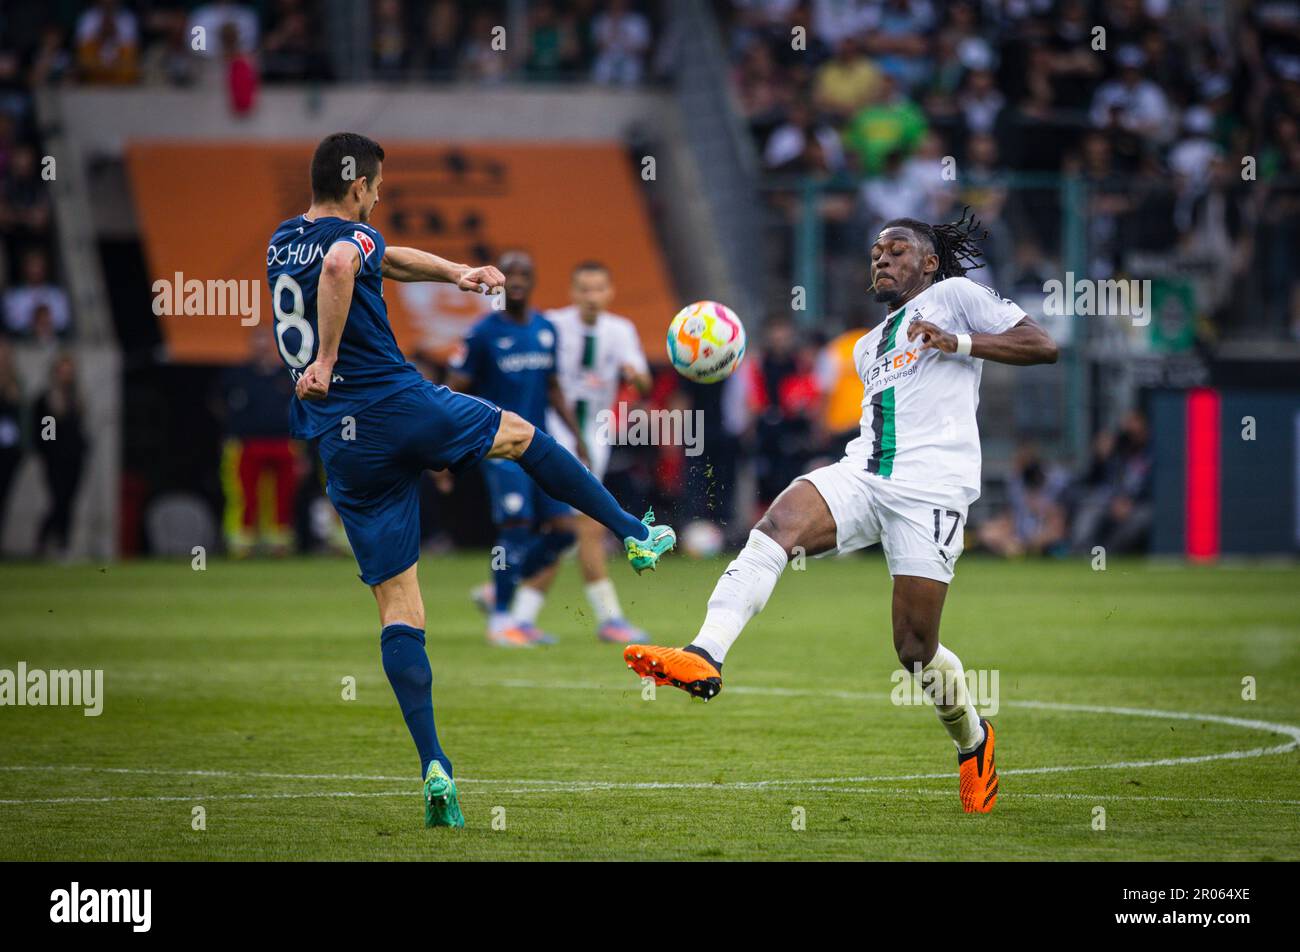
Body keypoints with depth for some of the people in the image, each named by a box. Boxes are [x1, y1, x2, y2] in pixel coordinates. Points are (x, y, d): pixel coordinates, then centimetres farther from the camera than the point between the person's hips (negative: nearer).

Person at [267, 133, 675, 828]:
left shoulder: (281, 242, 18)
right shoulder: (351, 235, -6)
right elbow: (340, 266, -32)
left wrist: (455, 272, 26)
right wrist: (328, 361, -26)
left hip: (342, 446, 6)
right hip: (396, 403, -6)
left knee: (396, 606, 3)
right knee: (521, 434, 26)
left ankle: (433, 765, -7)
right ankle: (636, 534, 35)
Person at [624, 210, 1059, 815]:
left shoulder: (953, 295, 11)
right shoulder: (868, 346, 31)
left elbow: (1043, 346, 2)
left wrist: (960, 343, -8)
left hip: (930, 490, -6)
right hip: (862, 475, 6)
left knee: (915, 650, -7)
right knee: (775, 526, -27)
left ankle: (973, 742, 23)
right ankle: (705, 658, -45)